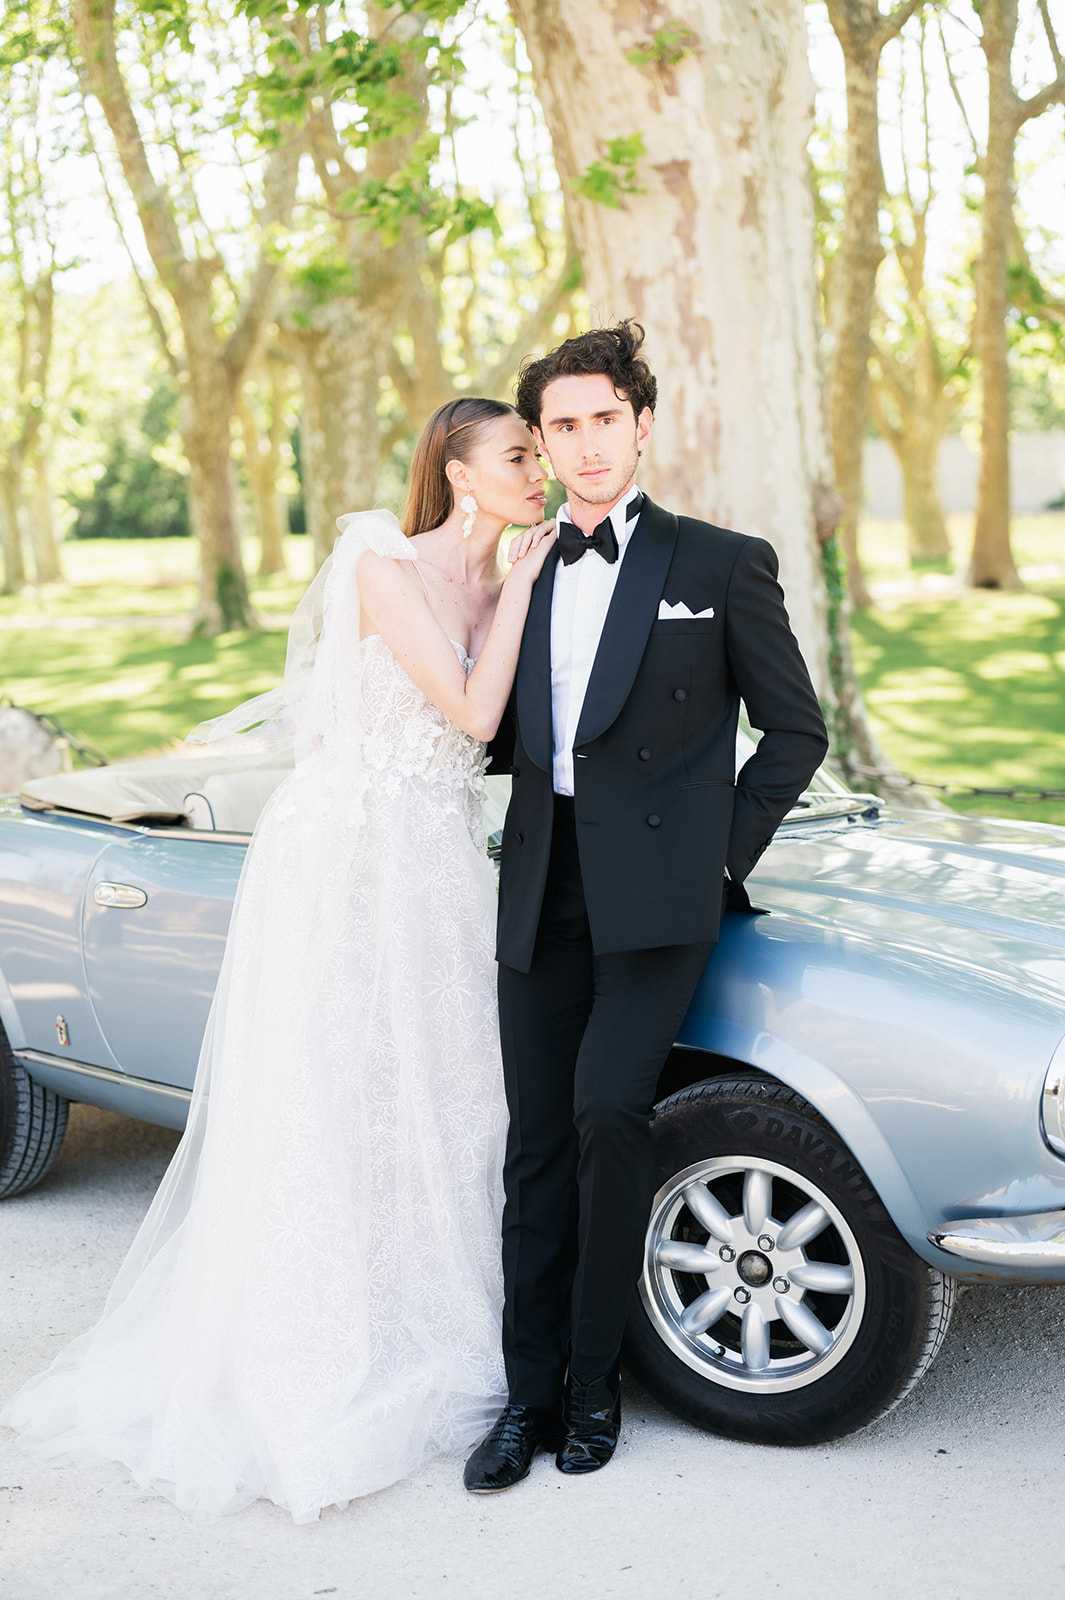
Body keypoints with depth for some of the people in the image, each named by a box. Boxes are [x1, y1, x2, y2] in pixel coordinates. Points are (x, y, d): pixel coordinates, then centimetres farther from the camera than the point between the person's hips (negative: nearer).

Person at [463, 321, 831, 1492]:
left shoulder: (721, 564, 3)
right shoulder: (521, 579, 15)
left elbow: (796, 730, 5)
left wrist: (723, 854, -1)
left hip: (656, 891, -4)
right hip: (541, 892, 4)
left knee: (608, 1110, -20)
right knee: (539, 1147, 4)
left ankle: (595, 1379, -2)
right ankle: (531, 1396, 14)